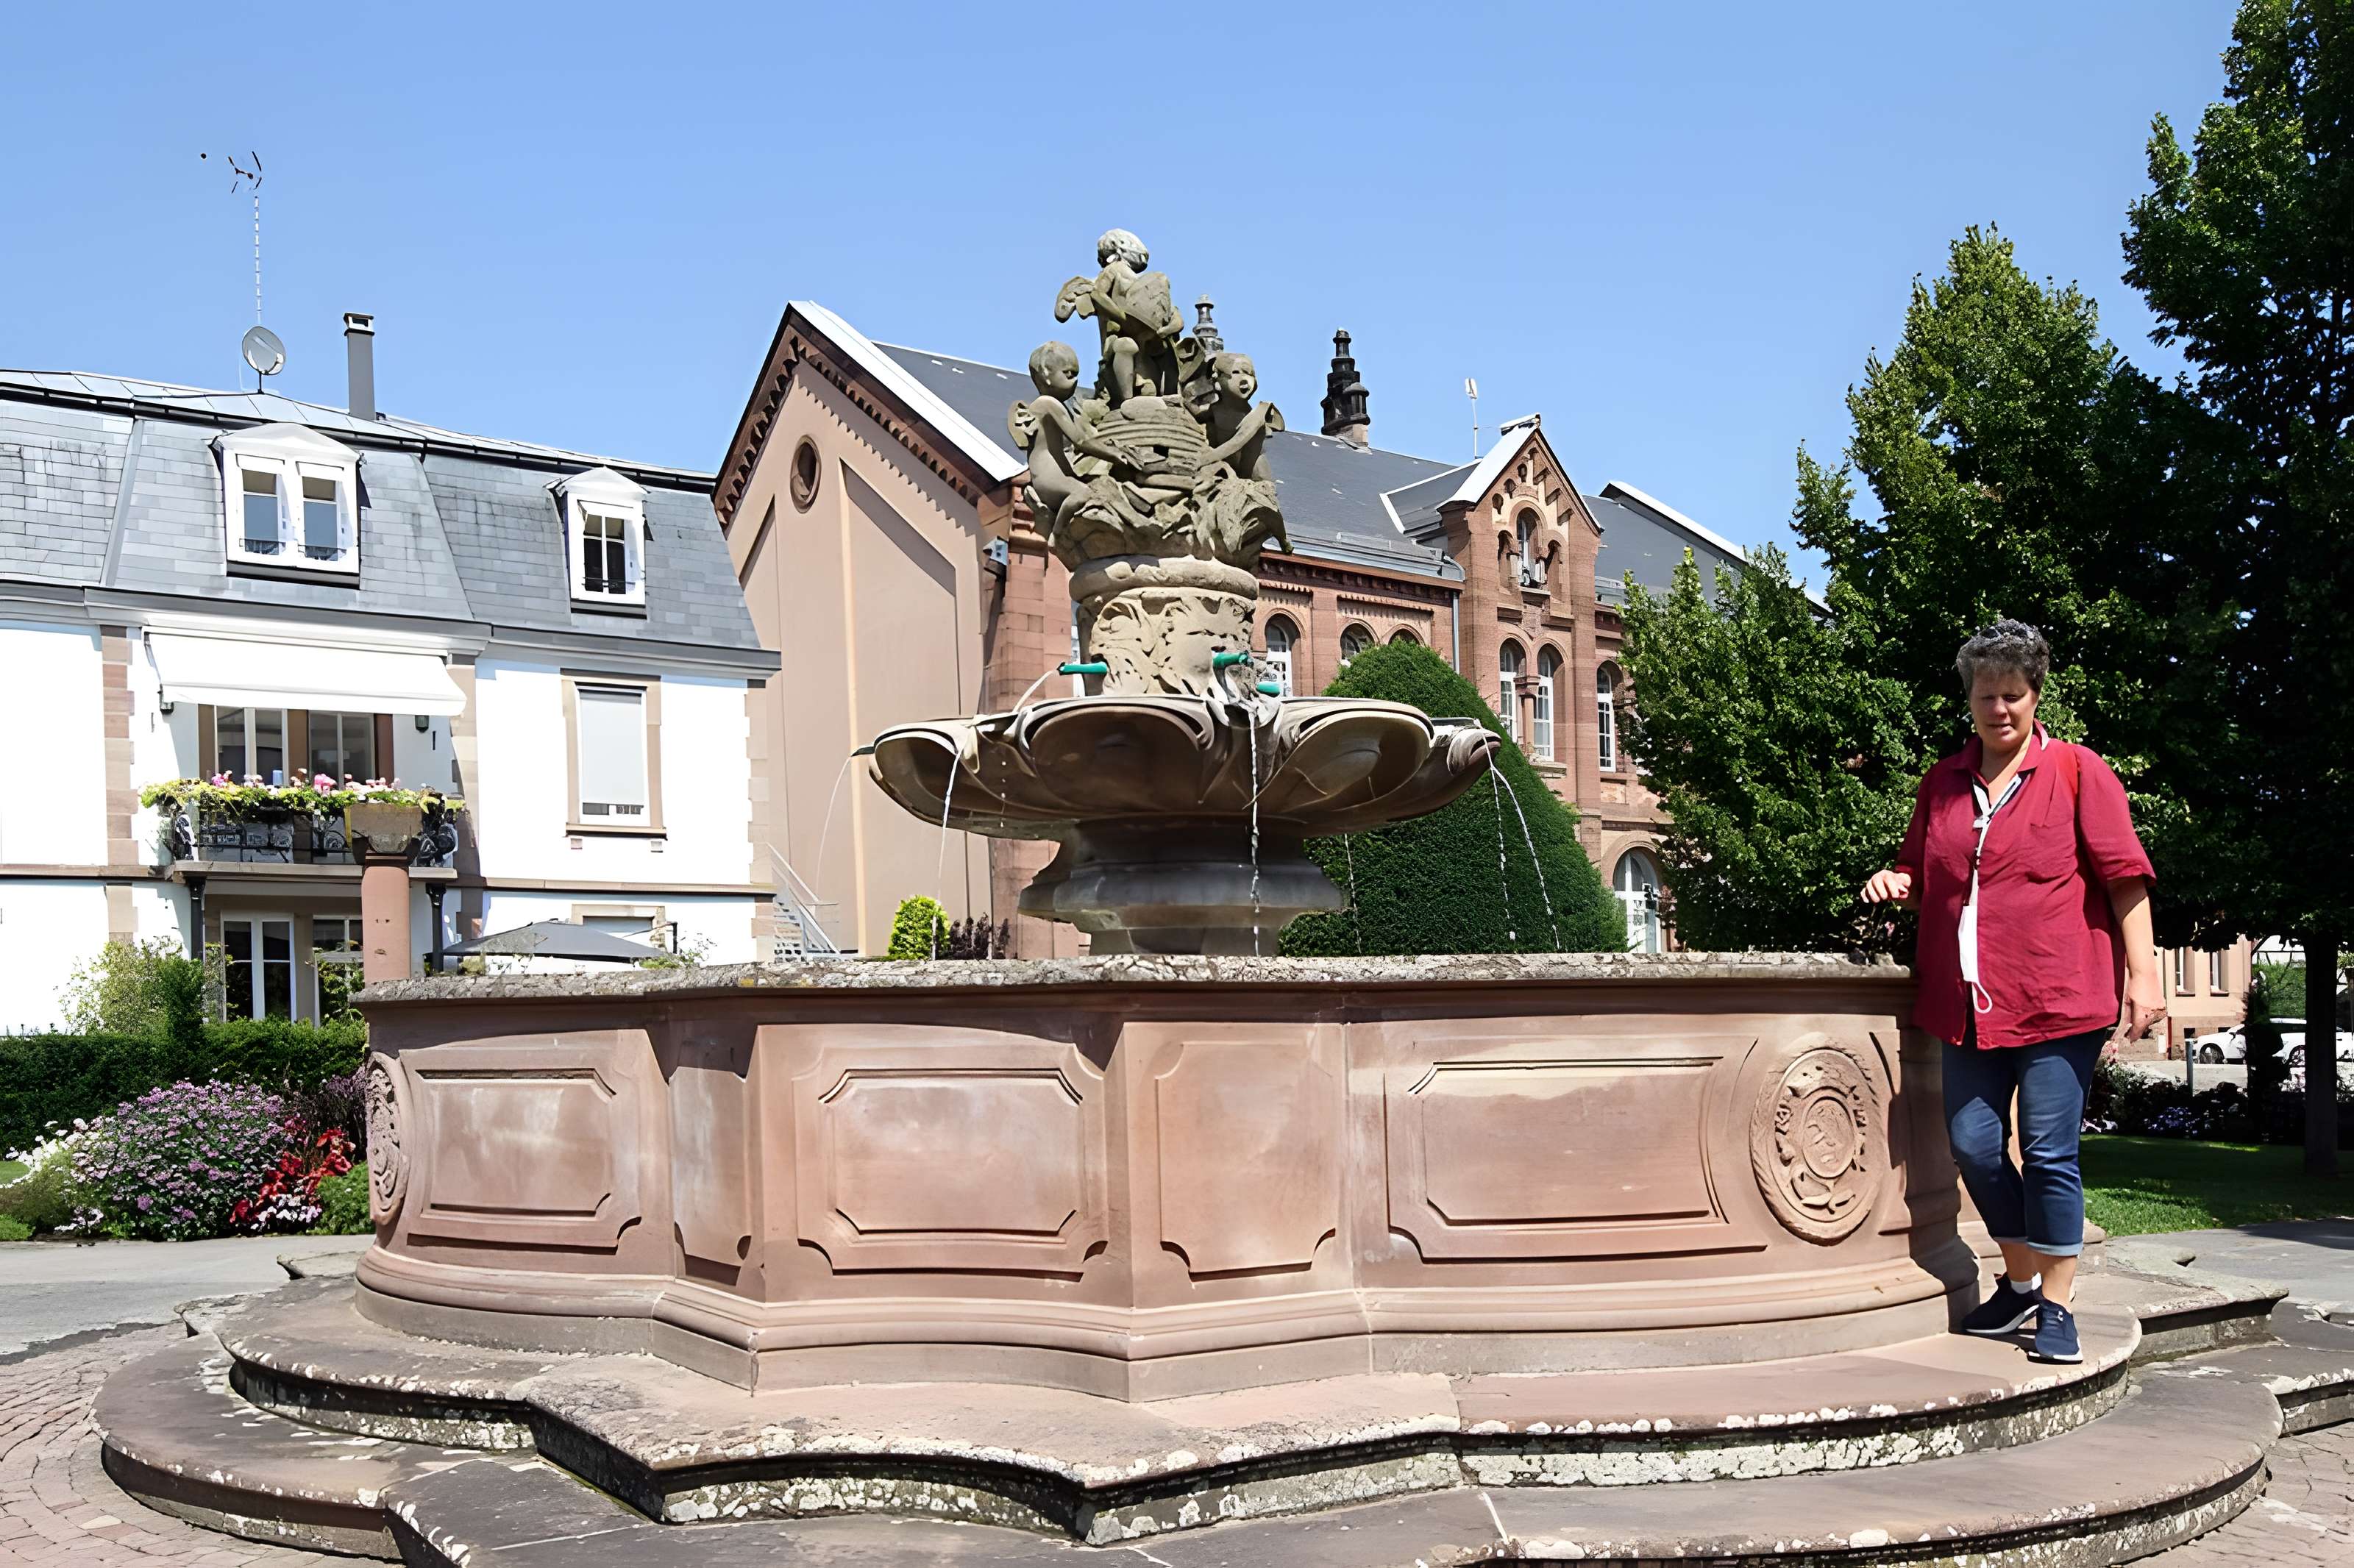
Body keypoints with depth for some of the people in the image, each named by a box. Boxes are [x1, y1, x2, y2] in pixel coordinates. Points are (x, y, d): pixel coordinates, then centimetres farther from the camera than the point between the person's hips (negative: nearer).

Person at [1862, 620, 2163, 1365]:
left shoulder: (2077, 771, 2)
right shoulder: (1943, 783, 14)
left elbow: (2125, 876, -1)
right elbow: (1923, 875, 26)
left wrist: (2143, 974, -8)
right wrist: (1894, 882, 3)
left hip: (2059, 1000, -4)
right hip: (1968, 1001, 5)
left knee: (2049, 1154, -3)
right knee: (1974, 1146, 5)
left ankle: (2057, 1306, 11)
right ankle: (2021, 1281, 26)